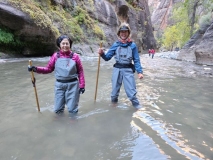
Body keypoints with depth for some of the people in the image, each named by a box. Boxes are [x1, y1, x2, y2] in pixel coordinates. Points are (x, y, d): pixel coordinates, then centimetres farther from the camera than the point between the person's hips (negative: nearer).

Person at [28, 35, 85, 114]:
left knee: (72, 110, 5)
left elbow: (80, 72, -3)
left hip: (72, 85, -2)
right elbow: (48, 69, 4)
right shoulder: (55, 56, -1)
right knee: (58, 110, 13)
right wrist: (35, 69, -8)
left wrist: (82, 85, -5)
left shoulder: (75, 56, -5)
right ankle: (63, 100, 40)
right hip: (59, 85, 2)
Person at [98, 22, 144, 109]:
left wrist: (139, 71, -7)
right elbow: (107, 57, 4)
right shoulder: (115, 44, 1)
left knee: (131, 90, -3)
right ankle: (113, 101, 38)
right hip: (117, 69, 2)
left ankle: (136, 105, 20)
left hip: (128, 70, -2)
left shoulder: (132, 45, -2)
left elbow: (136, 60, 1)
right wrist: (102, 53, -15)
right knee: (115, 90, 12)